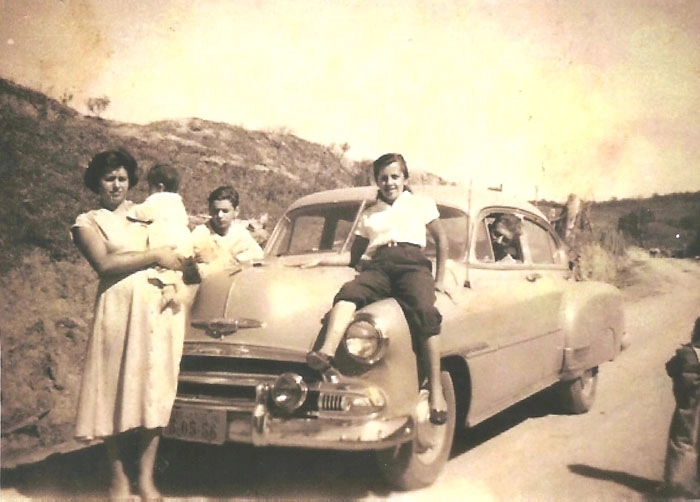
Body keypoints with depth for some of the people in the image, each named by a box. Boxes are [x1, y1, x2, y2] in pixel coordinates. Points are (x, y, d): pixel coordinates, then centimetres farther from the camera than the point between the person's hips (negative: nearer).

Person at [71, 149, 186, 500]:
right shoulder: (87, 222, 6)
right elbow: (104, 263, -10)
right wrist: (156, 255, -10)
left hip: (162, 307, 3)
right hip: (120, 309, -3)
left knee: (154, 389, 0)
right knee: (118, 388, 0)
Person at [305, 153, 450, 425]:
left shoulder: (421, 203, 26)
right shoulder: (369, 214, 31)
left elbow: (441, 238, 26)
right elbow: (355, 253, 31)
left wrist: (439, 279, 17)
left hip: (413, 263, -2)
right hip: (377, 267, 2)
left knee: (425, 313, -34)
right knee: (347, 294, -34)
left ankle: (435, 390, -32)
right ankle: (326, 353, -56)